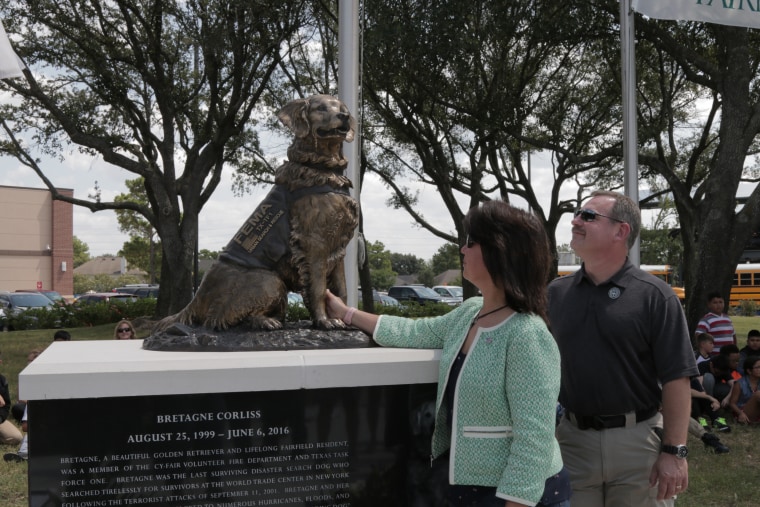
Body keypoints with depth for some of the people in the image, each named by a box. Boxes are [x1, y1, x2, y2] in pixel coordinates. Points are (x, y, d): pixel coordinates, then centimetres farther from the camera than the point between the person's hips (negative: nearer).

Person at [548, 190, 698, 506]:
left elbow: (675, 379, -9)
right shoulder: (555, 293, 2)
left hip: (638, 438, -3)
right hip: (572, 439, 3)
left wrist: (674, 451, -12)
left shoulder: (655, 296, -8)